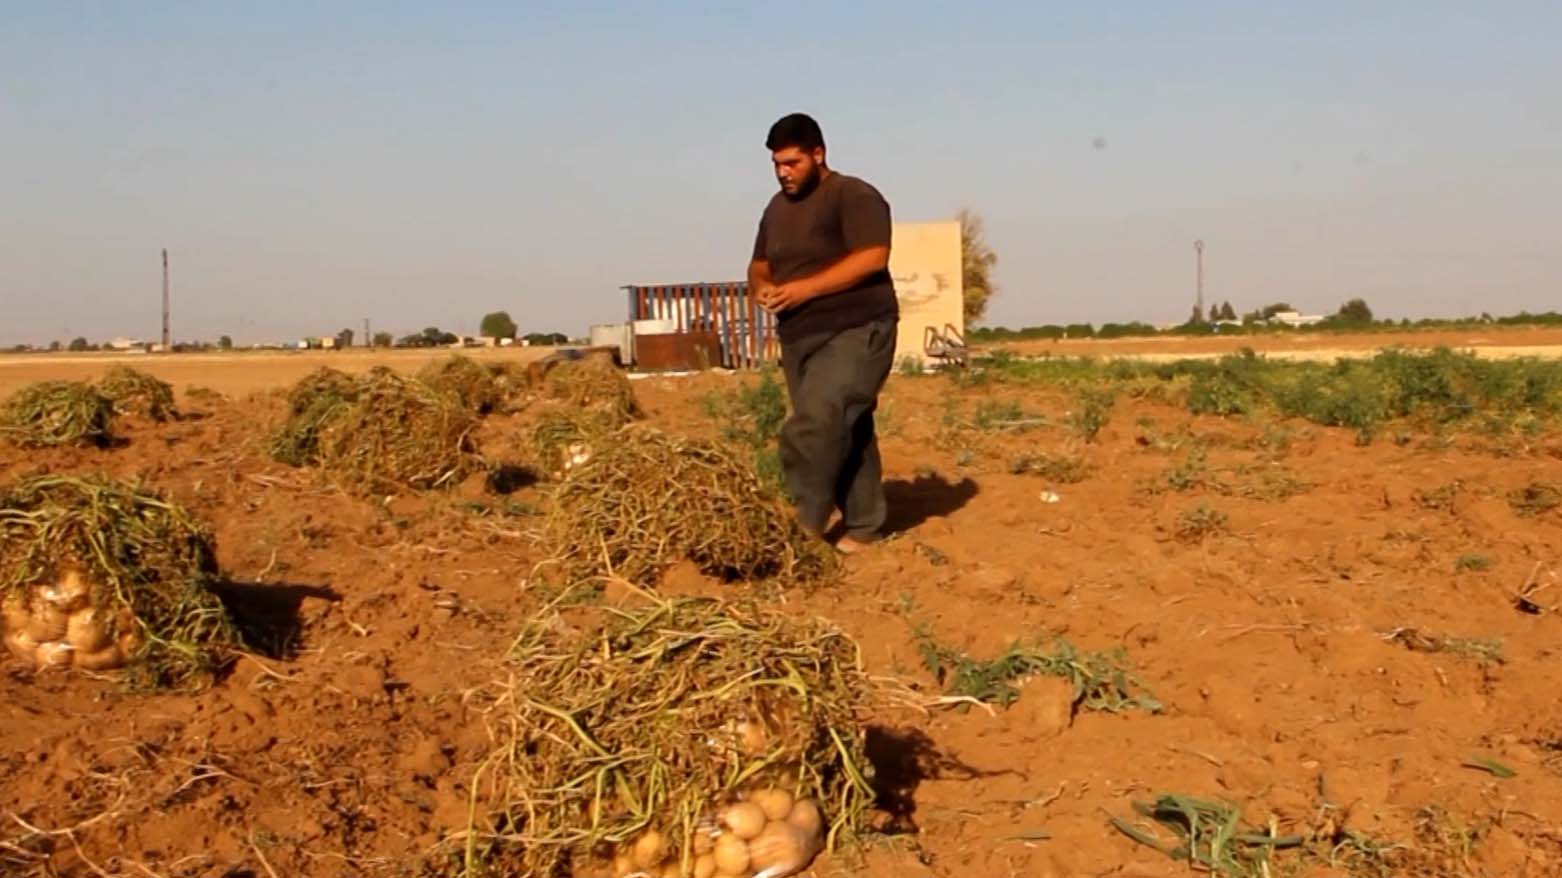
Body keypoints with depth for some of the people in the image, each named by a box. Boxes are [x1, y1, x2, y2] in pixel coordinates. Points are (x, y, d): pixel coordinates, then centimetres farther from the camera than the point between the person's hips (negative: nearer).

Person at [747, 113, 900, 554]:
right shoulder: (777, 208, 17)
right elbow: (759, 265, 24)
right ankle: (863, 525, 15)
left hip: (856, 332, -8)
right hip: (800, 338, 8)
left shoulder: (854, 196, -8)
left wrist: (805, 288, -22)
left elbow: (872, 258, -19)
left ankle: (807, 520, -19)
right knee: (843, 430, 9)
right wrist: (762, 288, -2)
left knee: (818, 418, -25)